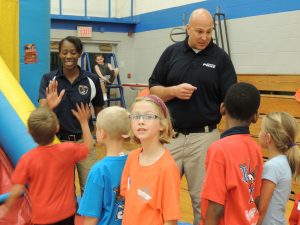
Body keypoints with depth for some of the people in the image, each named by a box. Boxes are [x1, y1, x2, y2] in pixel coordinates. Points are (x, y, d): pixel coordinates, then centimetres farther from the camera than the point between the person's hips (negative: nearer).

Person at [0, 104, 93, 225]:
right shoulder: (68, 150, -15)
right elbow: (88, 145, 5)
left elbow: (17, 189, -13)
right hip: (66, 213, 2)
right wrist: (84, 121, 13)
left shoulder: (27, 159, -19)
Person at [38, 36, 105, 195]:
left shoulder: (92, 80, -5)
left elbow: (99, 110, 8)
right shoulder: (49, 79, -5)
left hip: (84, 142, 0)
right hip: (58, 142, 1)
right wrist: (49, 107, -38)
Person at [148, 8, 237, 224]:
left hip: (204, 137, -2)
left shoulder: (220, 57, -1)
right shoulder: (172, 52, 4)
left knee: (203, 197, 10)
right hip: (170, 135, 2)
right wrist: (173, 91, -13)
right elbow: (153, 89, 7)